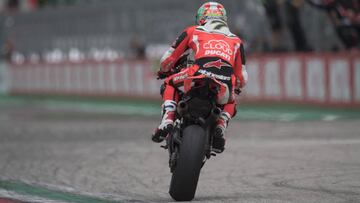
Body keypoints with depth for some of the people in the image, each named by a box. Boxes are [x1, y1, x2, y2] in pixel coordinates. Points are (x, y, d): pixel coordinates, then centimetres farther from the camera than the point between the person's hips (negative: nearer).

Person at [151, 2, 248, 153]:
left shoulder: (192, 31, 26)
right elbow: (242, 79, 29)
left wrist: (164, 71, 53)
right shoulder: (236, 40, 31)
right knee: (230, 103, 37)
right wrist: (235, 87, 53)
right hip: (224, 88, 2)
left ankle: (167, 120, 6)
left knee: (170, 84, 29)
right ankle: (220, 128, 8)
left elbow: (167, 59, 30)